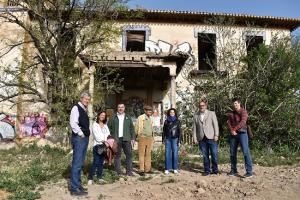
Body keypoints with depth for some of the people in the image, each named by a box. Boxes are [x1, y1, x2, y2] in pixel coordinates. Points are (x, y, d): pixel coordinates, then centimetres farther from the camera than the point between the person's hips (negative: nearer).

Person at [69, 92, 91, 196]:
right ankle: (74, 188, 1)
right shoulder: (76, 108, -10)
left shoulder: (84, 109, 16)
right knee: (77, 163, -6)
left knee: (80, 163, 14)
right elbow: (73, 123, -21)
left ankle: (78, 184, 24)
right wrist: (81, 134, -15)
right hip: (79, 138, -9)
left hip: (85, 138, 9)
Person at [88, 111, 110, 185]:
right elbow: (96, 135, -8)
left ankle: (99, 177, 15)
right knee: (95, 162, -11)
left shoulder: (105, 125, 20)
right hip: (97, 145, -5)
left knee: (101, 162, 7)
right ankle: (90, 178, -6)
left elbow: (108, 134, 11)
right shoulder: (95, 124, 2)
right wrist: (104, 141, -15)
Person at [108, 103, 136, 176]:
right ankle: (117, 172, 12)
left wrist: (133, 138, 4)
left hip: (126, 139, 1)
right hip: (116, 139, -1)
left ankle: (129, 171, 7)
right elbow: (108, 128, 6)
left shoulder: (128, 117, 14)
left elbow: (132, 128, 12)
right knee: (117, 155, 4)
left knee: (129, 154, -1)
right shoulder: (113, 118, 8)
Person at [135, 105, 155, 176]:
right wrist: (136, 136, 4)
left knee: (148, 154, 8)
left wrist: (152, 138, 16)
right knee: (141, 154, -2)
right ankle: (141, 170, 3)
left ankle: (147, 169, 15)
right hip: (142, 138, -6)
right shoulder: (140, 118, -6)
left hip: (150, 138, 6)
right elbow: (136, 128, -1)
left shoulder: (151, 119, 12)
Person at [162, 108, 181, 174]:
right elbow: (164, 131, 12)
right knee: (167, 154, 0)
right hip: (168, 139, 1)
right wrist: (163, 139, 5)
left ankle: (175, 169, 8)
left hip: (175, 139, -1)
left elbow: (179, 131, 2)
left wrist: (179, 140, -5)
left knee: (175, 153, -1)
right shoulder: (166, 121, 10)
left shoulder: (177, 121, 5)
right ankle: (167, 169, 6)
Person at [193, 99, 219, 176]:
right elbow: (194, 127, 11)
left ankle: (215, 170, 14)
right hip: (201, 139, 2)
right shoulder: (196, 116, 12)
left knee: (214, 154, -1)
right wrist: (194, 138, 4)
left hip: (211, 137, -1)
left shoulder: (211, 113, 9)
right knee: (205, 155, 4)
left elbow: (215, 125, 3)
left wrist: (216, 135, -6)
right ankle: (207, 170, 15)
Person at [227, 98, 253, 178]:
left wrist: (235, 129, -12)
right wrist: (232, 130, -11)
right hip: (233, 134, 6)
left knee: (246, 152, -10)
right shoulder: (231, 113, 16)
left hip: (242, 133, -5)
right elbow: (229, 122, 6)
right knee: (232, 153, 7)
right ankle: (233, 170, 17)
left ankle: (249, 171, -7)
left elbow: (243, 122, -12)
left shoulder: (243, 111, 0)